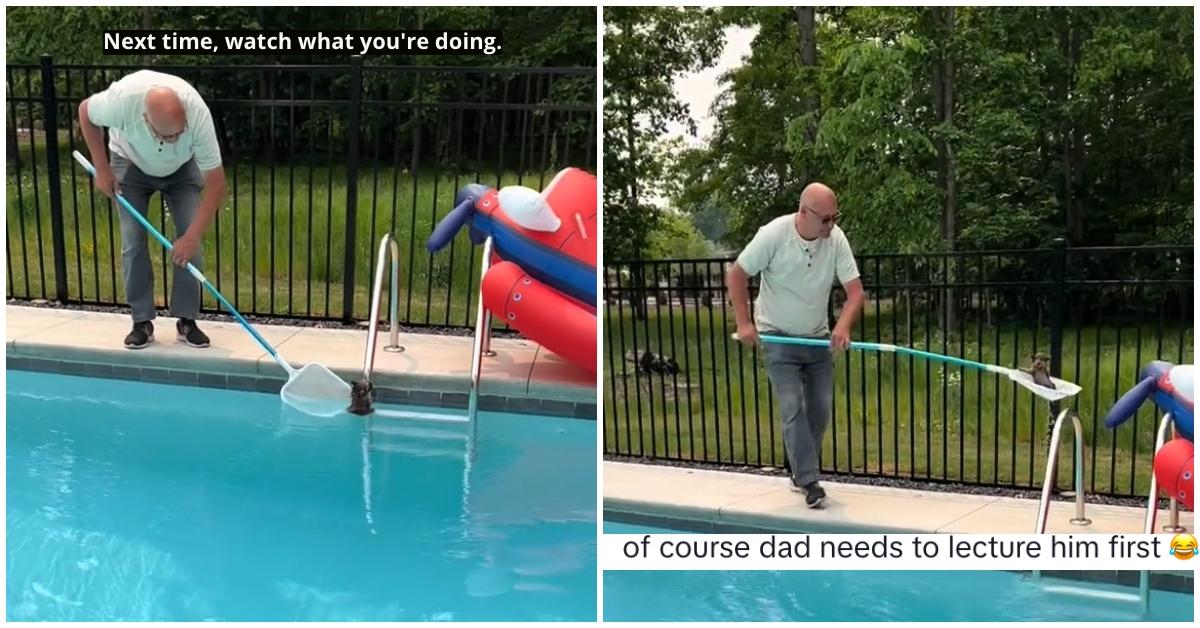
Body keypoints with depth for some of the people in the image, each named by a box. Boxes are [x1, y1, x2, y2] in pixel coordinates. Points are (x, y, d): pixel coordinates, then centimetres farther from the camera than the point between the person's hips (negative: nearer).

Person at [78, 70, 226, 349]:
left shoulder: (198, 114, -40)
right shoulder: (122, 99, -40)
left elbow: (216, 185, -32)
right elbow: (86, 111, -14)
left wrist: (192, 236, -34)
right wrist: (102, 169, -13)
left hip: (182, 168, 0)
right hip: (132, 164, 0)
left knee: (190, 243, -12)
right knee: (133, 243, -9)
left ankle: (186, 320, 0)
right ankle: (142, 322, 1)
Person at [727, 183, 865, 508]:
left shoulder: (836, 239, -12)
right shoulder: (773, 234, -21)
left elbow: (855, 290, -12)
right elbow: (736, 276, -11)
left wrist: (843, 326, -30)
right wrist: (744, 323, -15)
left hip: (817, 337, 4)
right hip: (778, 336, -4)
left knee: (821, 408, 6)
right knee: (793, 408, -12)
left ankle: (801, 471, 24)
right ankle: (808, 482, -10)